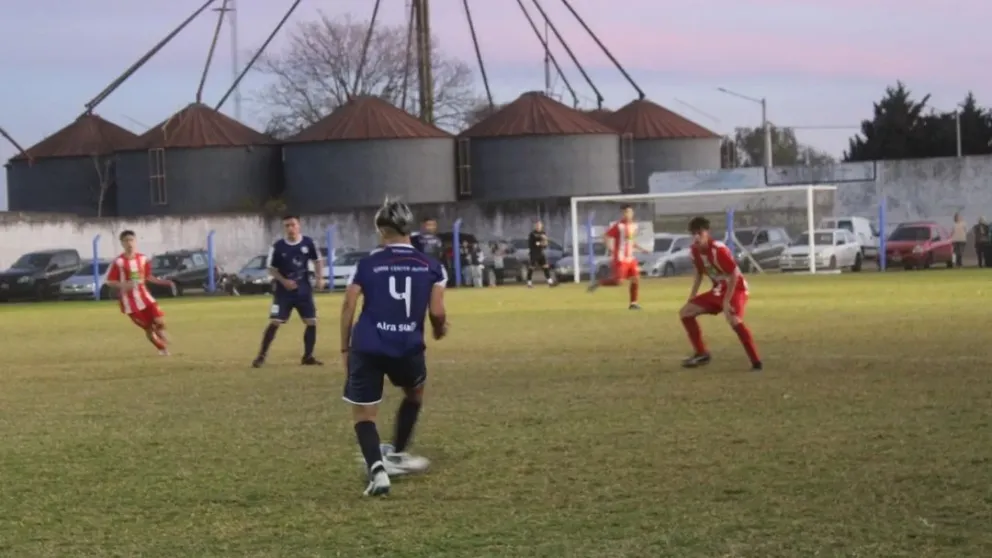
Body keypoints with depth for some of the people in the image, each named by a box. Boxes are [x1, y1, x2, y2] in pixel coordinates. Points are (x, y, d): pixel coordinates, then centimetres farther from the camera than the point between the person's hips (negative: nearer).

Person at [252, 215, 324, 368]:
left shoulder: (308, 243, -5)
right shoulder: (278, 247, -10)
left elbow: (317, 261, 9)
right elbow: (271, 269, -2)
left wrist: (319, 278, -5)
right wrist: (284, 281, -17)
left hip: (304, 291, 2)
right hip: (284, 292, -2)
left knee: (312, 322, 1)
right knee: (274, 323, -9)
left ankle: (308, 357, 15)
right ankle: (261, 356, -2)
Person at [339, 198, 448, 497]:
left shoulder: (367, 264, 4)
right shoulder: (431, 266, 5)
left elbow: (348, 308, 1)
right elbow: (437, 312, -1)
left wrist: (345, 348, 11)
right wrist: (440, 328, 22)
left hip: (367, 347, -1)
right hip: (408, 347, 1)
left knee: (363, 414, 7)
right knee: (415, 393, 33)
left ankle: (377, 468, -15)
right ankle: (396, 455, 37)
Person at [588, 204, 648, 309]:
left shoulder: (634, 226, 12)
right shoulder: (618, 226, -12)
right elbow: (605, 237, -12)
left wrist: (640, 249, 15)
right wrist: (611, 249, -21)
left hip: (630, 258, 7)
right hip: (620, 258, -7)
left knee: (636, 279, 0)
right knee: (618, 281, -13)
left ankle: (633, 302, 6)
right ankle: (598, 283, 8)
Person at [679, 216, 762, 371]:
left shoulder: (718, 250, -26)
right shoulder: (695, 250, -3)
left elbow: (734, 274, -24)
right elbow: (699, 273, 15)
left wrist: (726, 301, -25)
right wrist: (692, 297, 11)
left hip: (736, 289, -8)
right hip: (718, 290, 9)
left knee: (734, 320, -35)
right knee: (685, 312, 4)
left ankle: (756, 362, -29)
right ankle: (701, 353, 13)